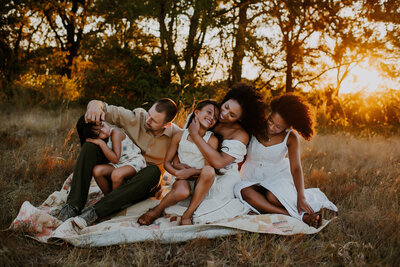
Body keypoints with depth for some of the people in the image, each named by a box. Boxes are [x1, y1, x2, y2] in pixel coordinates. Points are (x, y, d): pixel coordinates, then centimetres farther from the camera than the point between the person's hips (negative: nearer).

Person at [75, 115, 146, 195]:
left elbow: (115, 159, -25)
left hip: (134, 161, -6)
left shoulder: (115, 133, -18)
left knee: (116, 174, -35)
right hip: (119, 165, 6)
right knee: (97, 170, -19)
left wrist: (101, 143, -25)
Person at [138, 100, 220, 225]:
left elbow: (209, 169, -9)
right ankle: (157, 210, -6)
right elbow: (167, 162, 5)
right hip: (182, 178, -1)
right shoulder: (179, 136, 1)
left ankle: (187, 214, -25)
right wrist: (177, 172, -14)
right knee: (183, 192, -37)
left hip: (200, 182, 1)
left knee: (209, 171, -35)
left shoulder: (212, 140, -3)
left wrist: (191, 172, -20)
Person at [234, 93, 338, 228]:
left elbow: (296, 168, -14)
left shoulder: (290, 138, -9)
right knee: (244, 191, -35)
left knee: (273, 197, -37)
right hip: (252, 179, 2)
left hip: (278, 175, -1)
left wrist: (301, 197, -25)